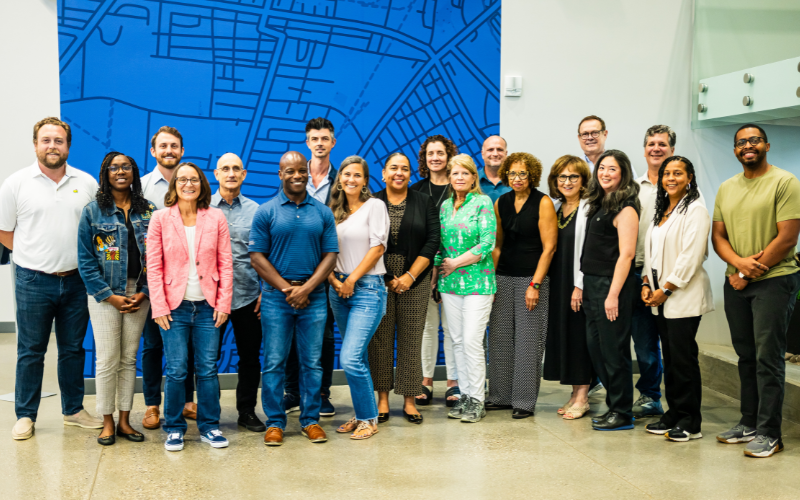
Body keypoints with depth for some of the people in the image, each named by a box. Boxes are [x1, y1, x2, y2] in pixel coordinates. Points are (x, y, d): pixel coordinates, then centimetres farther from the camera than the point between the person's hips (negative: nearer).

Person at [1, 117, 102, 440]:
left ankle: (74, 410, 25)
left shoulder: (87, 183, 4)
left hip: (76, 280, 2)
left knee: (73, 349, 12)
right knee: (30, 351, 7)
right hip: (33, 281, -2)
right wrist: (35, 256, 0)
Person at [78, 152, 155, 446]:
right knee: (107, 360, -1)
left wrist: (143, 293, -7)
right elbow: (85, 260, -4)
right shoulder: (93, 211, -1)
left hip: (139, 296, 2)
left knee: (129, 359, 8)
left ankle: (125, 420, 17)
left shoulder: (148, 211, 6)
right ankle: (107, 422, 12)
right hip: (105, 295, -2)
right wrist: (111, 297, -10)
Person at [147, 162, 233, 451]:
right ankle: (174, 429, 17)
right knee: (176, 370, 0)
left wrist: (223, 303, -2)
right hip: (175, 305, -1)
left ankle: (209, 427, 19)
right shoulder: (161, 218, 2)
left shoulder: (216, 218, 4)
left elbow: (225, 264, 4)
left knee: (208, 368, 4)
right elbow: (153, 265, 0)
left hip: (208, 305, 1)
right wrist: (159, 306, -6)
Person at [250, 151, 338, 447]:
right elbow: (257, 256, -3)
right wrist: (287, 288, -10)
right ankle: (274, 422, 14)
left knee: (312, 362, 7)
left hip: (314, 297, 2)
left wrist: (306, 288, -9)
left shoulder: (323, 212, 7)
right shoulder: (265, 212, 1)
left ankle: (310, 420, 19)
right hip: (276, 297, -1)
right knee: (274, 363, 2)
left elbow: (330, 255, 3)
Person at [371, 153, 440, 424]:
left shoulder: (424, 202, 7)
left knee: (411, 340, 3)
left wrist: (410, 276, -8)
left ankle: (410, 400, 12)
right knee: (380, 339, 2)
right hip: (378, 281, -1)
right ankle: (383, 399, 12)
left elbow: (432, 242, 0)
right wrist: (387, 278, -7)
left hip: (415, 282, 1)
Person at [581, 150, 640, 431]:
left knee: (613, 349, -2)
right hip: (592, 283, 9)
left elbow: (626, 254, -16)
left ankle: (622, 413, 10)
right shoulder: (599, 204, 15)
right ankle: (614, 405, 24)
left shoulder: (625, 208, -11)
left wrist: (613, 294, -20)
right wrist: (584, 287, 12)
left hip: (612, 284, -9)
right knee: (595, 345, 12)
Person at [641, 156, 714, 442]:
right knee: (669, 357, 11)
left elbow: (691, 256, -16)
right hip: (660, 296, 8)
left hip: (684, 296, -8)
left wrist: (665, 289, -15)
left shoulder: (695, 210, -9)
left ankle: (690, 422, 4)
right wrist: (646, 284, 6)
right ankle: (673, 414, 19)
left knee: (683, 357, -5)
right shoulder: (661, 210, 17)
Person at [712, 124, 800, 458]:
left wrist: (751, 272, -11)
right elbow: (718, 236, 10)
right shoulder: (726, 189, 13)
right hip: (735, 282, 6)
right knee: (746, 356, 13)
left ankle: (769, 434, 4)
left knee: (768, 358, -5)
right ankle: (749, 423, 23)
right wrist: (739, 262, -9)